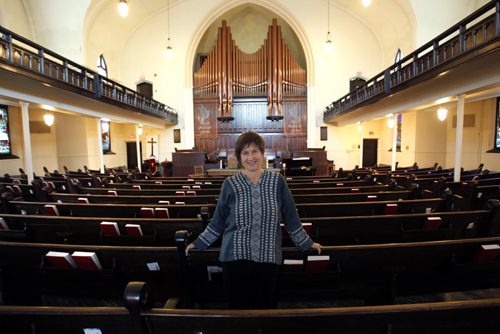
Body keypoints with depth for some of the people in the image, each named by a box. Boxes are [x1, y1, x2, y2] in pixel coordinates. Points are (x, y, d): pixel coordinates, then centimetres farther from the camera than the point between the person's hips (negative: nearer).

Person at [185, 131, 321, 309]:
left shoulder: (277, 181, -2)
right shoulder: (230, 184, -2)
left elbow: (290, 217, 7)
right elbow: (218, 221, 6)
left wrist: (307, 242, 12)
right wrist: (198, 243, 9)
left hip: (268, 257, 0)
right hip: (235, 257, 0)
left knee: (266, 307, 12)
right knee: (238, 307, 12)